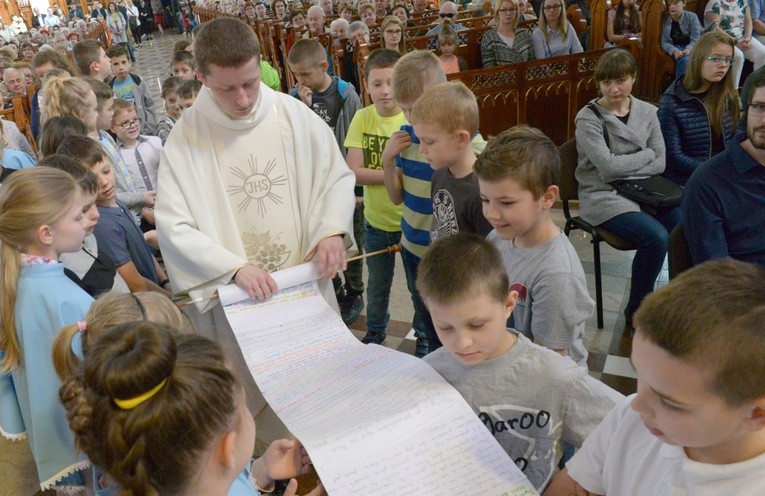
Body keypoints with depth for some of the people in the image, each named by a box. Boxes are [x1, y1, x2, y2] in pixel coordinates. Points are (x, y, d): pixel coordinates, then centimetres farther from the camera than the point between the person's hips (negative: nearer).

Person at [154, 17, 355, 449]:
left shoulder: (294, 114, -7)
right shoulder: (186, 138, -10)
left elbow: (338, 176, 3)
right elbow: (174, 226, -12)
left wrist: (333, 229, -16)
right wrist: (235, 268, -24)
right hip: (237, 298, -1)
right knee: (251, 400, 13)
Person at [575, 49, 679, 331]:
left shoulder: (647, 112, 10)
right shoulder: (588, 118, -5)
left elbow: (660, 163, 4)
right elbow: (608, 165, -15)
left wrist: (622, 167, -10)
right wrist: (645, 154, -2)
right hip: (603, 197, -5)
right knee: (655, 237, -29)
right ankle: (636, 311, -7)